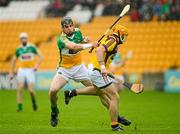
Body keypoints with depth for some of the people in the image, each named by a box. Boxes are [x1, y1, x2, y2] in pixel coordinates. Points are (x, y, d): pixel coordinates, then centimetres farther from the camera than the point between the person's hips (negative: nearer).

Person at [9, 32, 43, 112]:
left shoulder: (32, 47, -5)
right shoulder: (18, 49, 3)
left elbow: (40, 56, -3)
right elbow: (14, 61, 12)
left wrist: (37, 65, -17)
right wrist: (11, 73, 8)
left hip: (30, 70, -2)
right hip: (21, 70, 2)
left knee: (31, 90, -8)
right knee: (20, 89, -6)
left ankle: (33, 101, 23)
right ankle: (20, 107, -1)